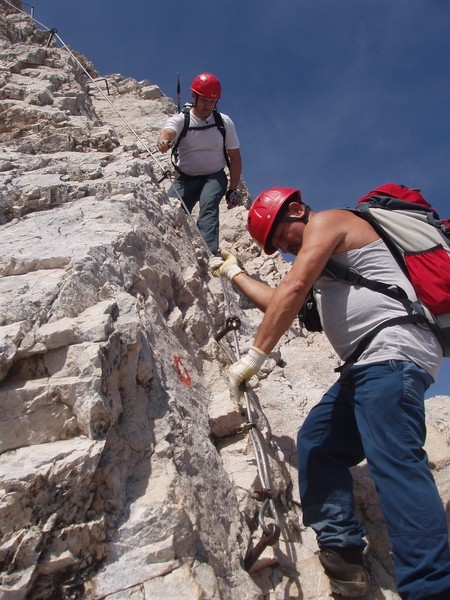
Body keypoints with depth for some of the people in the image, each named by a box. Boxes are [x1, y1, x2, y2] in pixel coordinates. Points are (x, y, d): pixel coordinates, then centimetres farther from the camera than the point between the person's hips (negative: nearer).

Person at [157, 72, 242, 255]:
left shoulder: (225, 122, -1)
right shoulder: (180, 120, -6)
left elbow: (235, 158, 4)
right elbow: (167, 132, -30)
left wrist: (233, 190, -3)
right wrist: (163, 141, -56)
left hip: (214, 177, -1)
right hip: (186, 178, 1)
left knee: (208, 206, -31)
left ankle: (208, 255, -46)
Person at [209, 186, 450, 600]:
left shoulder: (325, 221, 1)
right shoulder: (325, 259, 30)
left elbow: (293, 290, -13)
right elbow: (278, 303, 36)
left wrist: (255, 355, -14)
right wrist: (234, 274, 44)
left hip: (392, 352, -11)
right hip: (369, 366, 11)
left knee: (394, 460, -22)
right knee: (316, 443, 7)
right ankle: (341, 550, 2)